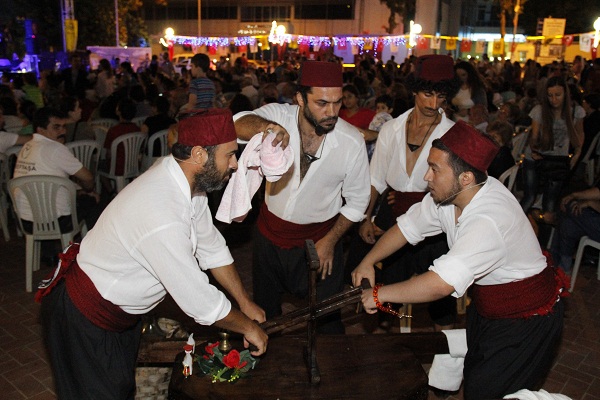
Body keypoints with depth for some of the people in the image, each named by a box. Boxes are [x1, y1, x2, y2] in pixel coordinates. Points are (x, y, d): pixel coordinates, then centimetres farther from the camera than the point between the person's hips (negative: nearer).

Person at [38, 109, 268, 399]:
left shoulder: (188, 180, -11)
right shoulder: (164, 220, -39)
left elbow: (211, 249, 1)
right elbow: (200, 302, -30)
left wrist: (245, 303, 4)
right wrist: (248, 327, -13)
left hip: (121, 307, 8)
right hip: (84, 320, -8)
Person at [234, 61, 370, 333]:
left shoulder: (352, 142, -17)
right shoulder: (278, 115, -17)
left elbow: (357, 201, -6)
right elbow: (239, 124, -37)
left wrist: (330, 241, -8)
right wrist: (266, 126, -57)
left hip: (319, 240, -2)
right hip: (270, 235, 2)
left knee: (326, 320, 12)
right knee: (264, 313, 22)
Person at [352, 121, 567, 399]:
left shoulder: (490, 220, -38)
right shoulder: (446, 194, -11)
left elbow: (441, 284, -44)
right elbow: (407, 226, 1)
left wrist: (379, 294, -34)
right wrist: (368, 262, -8)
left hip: (525, 321, -7)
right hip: (485, 309, 7)